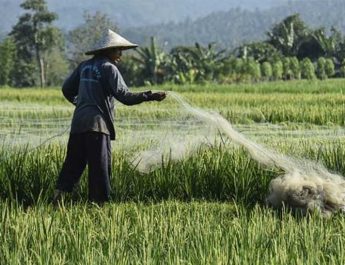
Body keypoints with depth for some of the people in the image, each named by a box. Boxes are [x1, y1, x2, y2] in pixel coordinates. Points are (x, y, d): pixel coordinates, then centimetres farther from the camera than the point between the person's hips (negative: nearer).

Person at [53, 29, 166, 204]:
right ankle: (98, 200, -3)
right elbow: (124, 96, -14)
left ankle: (59, 193, 0)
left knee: (74, 162, 10)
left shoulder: (84, 66, 16)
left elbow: (67, 89, 21)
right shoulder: (108, 68, -5)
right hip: (97, 124, -7)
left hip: (78, 123, 7)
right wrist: (150, 96, -14)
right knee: (100, 165, -3)